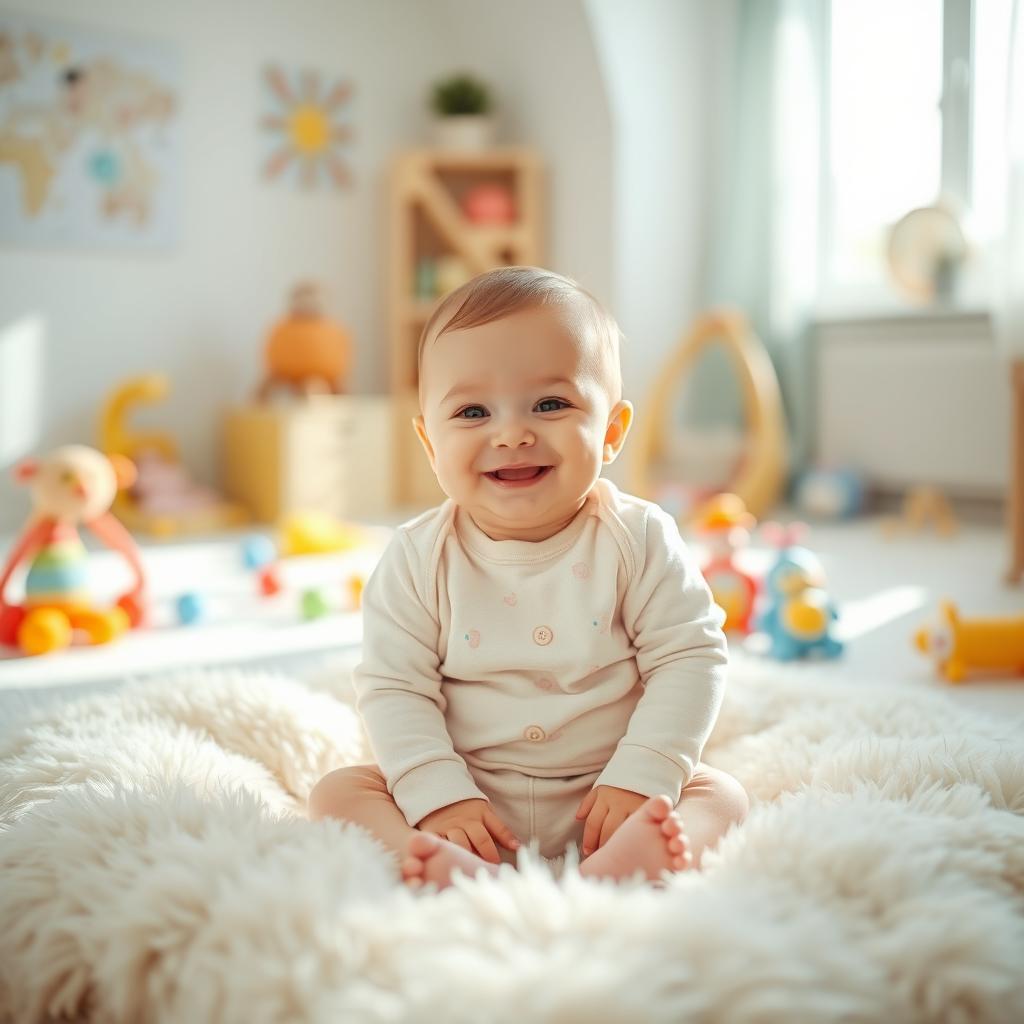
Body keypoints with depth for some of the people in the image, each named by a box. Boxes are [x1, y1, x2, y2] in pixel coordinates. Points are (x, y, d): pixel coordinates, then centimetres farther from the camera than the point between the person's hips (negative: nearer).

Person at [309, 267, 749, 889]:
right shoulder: (419, 559, -6)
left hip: (600, 797, 0)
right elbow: (393, 686, -7)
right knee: (338, 791, -16)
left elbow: (691, 659, -8)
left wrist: (639, 780, -17)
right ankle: (461, 874, -43)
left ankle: (612, 872, -47)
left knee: (722, 793, -19)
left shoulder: (639, 539, -8)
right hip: (464, 801, 1)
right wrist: (439, 797, -19)